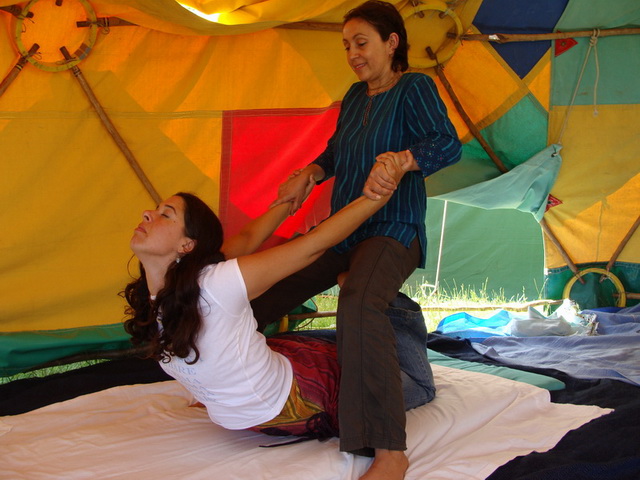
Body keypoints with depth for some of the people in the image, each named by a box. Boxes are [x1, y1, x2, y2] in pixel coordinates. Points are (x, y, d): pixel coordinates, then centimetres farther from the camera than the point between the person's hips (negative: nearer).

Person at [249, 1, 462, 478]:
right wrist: (306, 176, 8)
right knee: (268, 287, 11)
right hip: (344, 230, 9)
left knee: (359, 307, -39)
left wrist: (397, 159, -40)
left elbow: (447, 144, -22)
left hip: (392, 230, -9)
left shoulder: (414, 88, -8)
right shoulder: (355, 96, 14)